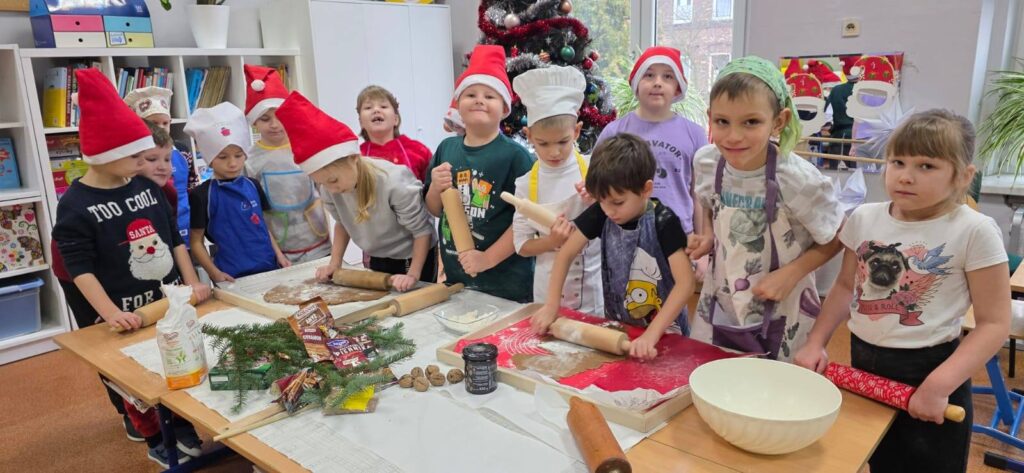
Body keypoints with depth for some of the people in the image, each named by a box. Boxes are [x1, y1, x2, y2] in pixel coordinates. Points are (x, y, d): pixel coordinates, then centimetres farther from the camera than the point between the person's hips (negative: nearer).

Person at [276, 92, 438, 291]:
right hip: (378, 261, 5)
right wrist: (334, 263, -3)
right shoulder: (330, 187, -14)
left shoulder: (394, 183, -32)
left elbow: (422, 231, -21)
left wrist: (413, 275, -25)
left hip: (414, 259, -5)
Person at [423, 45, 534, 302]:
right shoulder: (447, 148, 3)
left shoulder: (515, 155, -12)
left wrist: (489, 258, -17)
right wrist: (435, 188, -8)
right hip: (455, 276, 5)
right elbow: (434, 210, 12)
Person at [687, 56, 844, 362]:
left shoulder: (799, 180, -23)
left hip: (780, 318, -4)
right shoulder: (705, 162, -11)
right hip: (718, 309, 4)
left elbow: (836, 239, -8)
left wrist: (790, 274, -18)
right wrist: (708, 237, -5)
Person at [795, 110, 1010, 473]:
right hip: (863, 364, 4)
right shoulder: (864, 218, -3)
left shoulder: (974, 231, -15)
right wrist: (816, 342, 0)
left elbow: (994, 323, -13)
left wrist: (939, 385, -20)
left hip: (929, 371, -4)